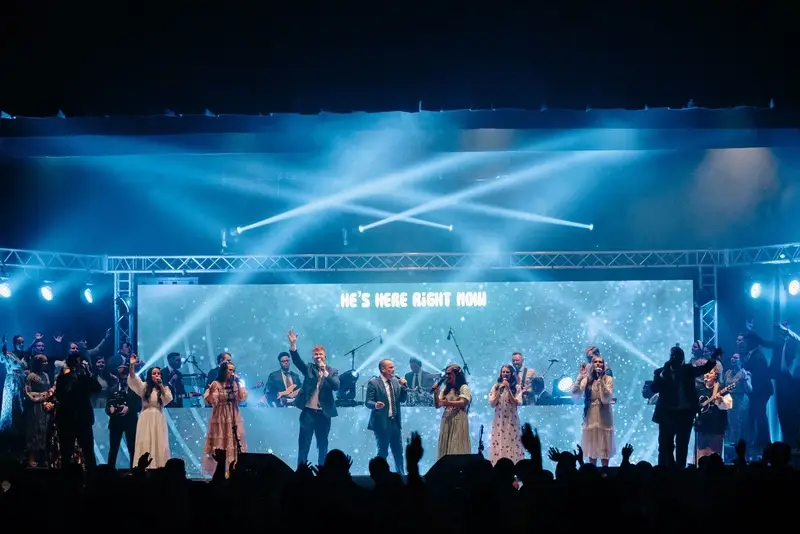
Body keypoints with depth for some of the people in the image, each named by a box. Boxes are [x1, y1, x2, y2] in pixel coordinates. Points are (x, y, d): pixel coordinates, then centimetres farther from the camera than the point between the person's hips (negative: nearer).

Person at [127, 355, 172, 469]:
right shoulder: (144, 386, 6)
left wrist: (161, 385, -11)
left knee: (159, 445, -2)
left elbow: (168, 399, -8)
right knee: (145, 445, -5)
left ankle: (159, 468, -2)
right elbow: (133, 378, -9)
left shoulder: (164, 388, 11)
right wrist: (132, 365, -25)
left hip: (159, 420, 1)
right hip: (146, 419, -1)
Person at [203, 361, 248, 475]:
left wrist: (239, 384, -8)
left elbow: (242, 398, -3)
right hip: (220, 418, -4)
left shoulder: (236, 384, 8)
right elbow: (211, 402, -10)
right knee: (220, 444, -4)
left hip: (234, 419, 4)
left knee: (234, 444, 3)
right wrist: (211, 391, -28)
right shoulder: (216, 384, -5)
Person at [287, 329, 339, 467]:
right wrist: (293, 344, -29)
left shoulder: (332, 371, 5)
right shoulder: (308, 368, 5)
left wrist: (325, 372, -20)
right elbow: (297, 360, -13)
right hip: (308, 412, 0)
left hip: (323, 413, 0)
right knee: (303, 445, 0)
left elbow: (336, 386, -12)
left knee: (323, 446, 7)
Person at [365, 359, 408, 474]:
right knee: (382, 453, 2)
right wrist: (375, 405, -33)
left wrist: (404, 386, -5)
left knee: (398, 452, 9)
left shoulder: (395, 381, 10)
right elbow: (368, 402, -12)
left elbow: (402, 399, 10)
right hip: (382, 423, -6)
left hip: (395, 422, 6)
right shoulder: (373, 383, -8)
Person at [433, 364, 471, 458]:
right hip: (446, 421, 6)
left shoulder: (464, 388, 0)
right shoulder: (445, 389, 16)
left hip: (458, 421, -6)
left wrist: (446, 402, -25)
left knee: (457, 448, -10)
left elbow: (463, 403, -15)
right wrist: (436, 393, -4)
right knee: (445, 447, -1)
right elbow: (437, 405, 12)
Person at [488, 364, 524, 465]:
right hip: (499, 421, 1)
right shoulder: (495, 387, 6)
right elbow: (492, 404, -1)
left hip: (512, 421, -1)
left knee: (512, 446, -4)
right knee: (498, 448, -3)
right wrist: (500, 390, -10)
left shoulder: (517, 387, 3)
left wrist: (508, 390, -12)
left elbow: (516, 403, -7)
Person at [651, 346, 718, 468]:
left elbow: (704, 369, -2)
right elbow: (654, 389, -12)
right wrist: (663, 374, -22)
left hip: (685, 413, 2)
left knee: (682, 445, 6)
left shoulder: (688, 370, 8)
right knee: (665, 445, -1)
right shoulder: (661, 372, 1)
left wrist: (713, 358, -18)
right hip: (667, 413, -2)